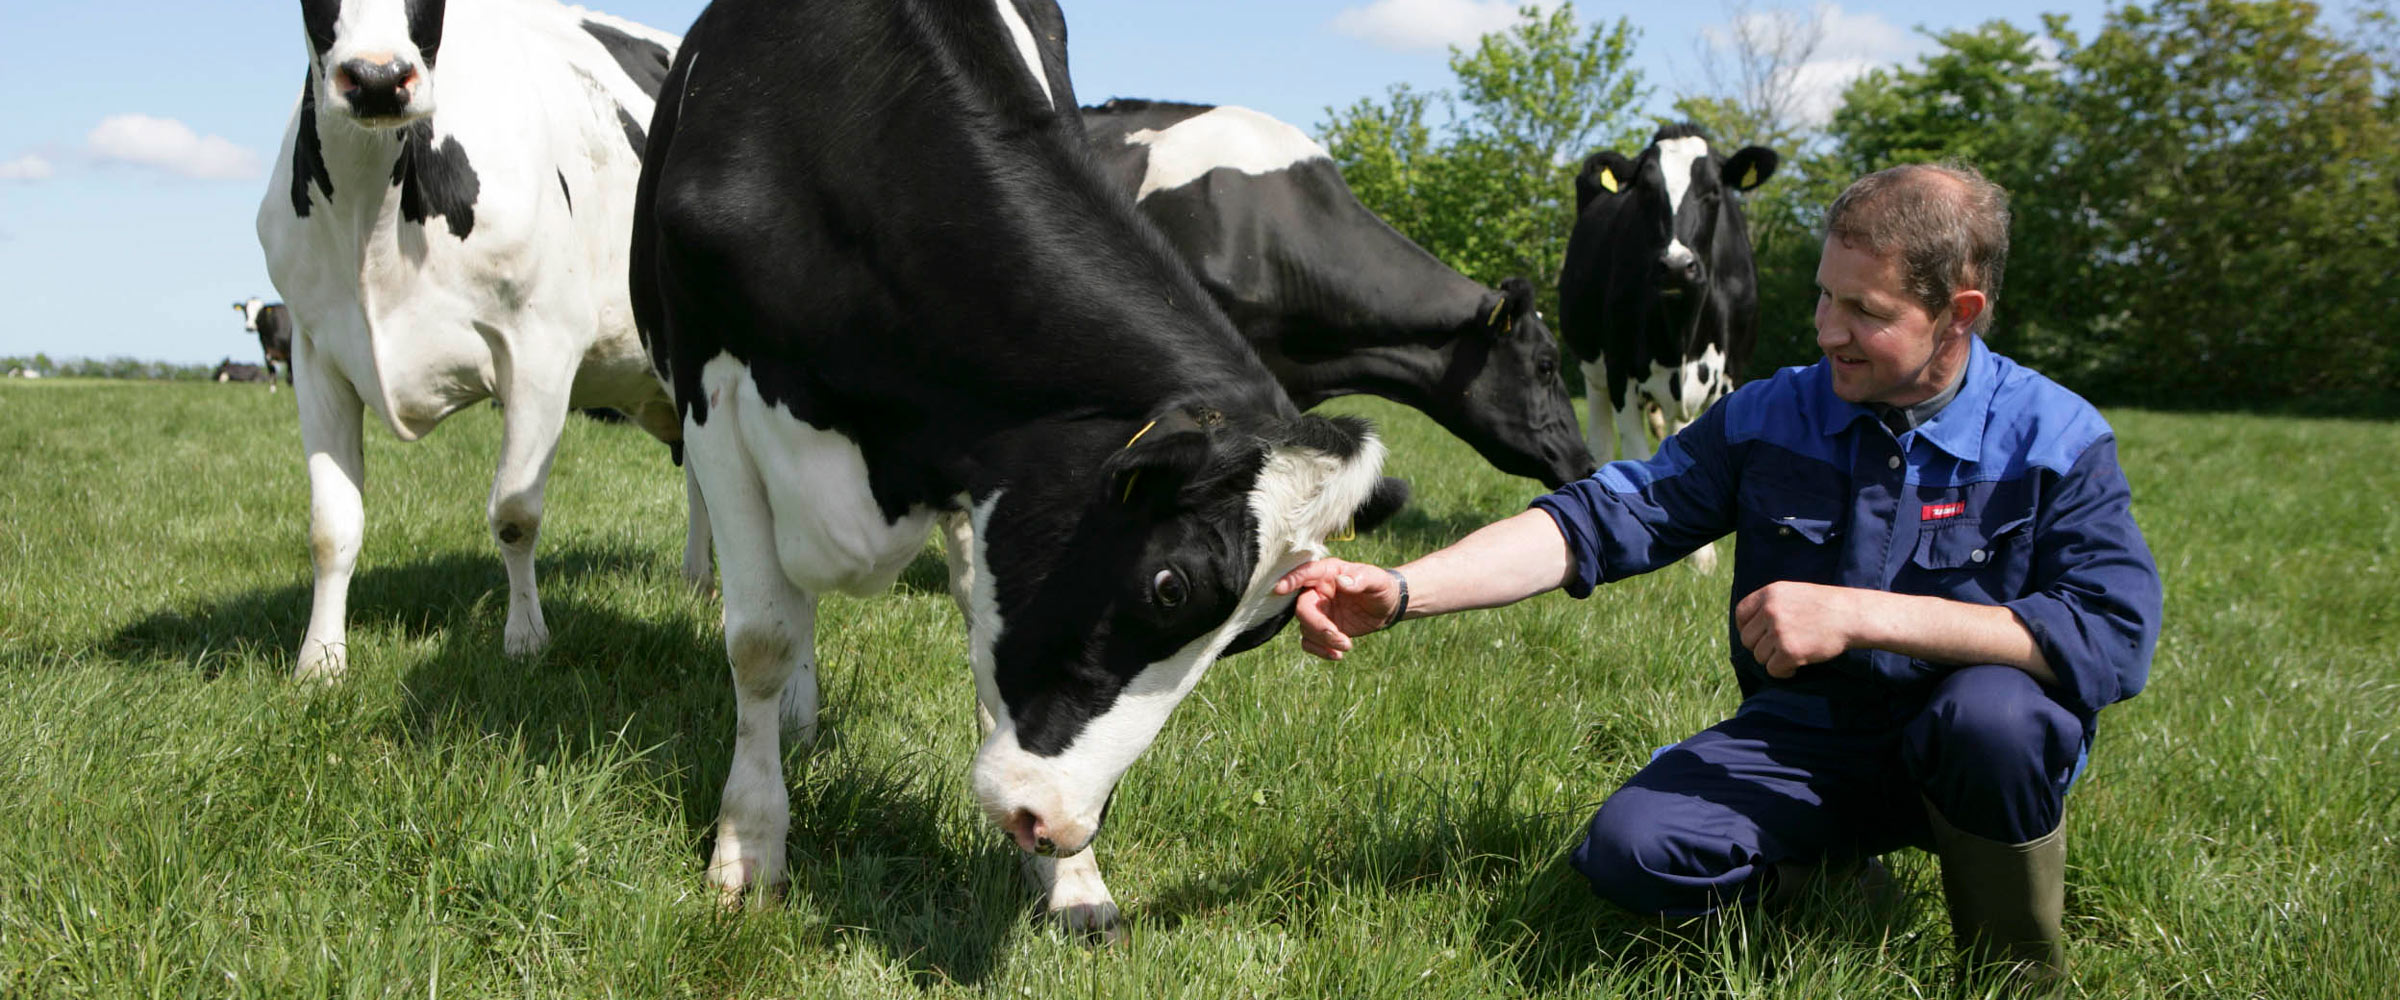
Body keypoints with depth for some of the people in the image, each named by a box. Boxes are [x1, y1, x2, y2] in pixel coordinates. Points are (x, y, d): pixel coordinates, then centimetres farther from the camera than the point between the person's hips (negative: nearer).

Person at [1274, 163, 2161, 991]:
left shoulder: (2056, 439, -10)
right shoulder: (1770, 418, 0)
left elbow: (2114, 636, -23)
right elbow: (1601, 519, -6)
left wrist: (1859, 615, -28)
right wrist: (1400, 592, -21)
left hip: (1954, 751, -2)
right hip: (1802, 739, 3)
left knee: (1995, 710, -37)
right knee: (1631, 852, -23)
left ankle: (2018, 969, -7)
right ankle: (1841, 860, 8)